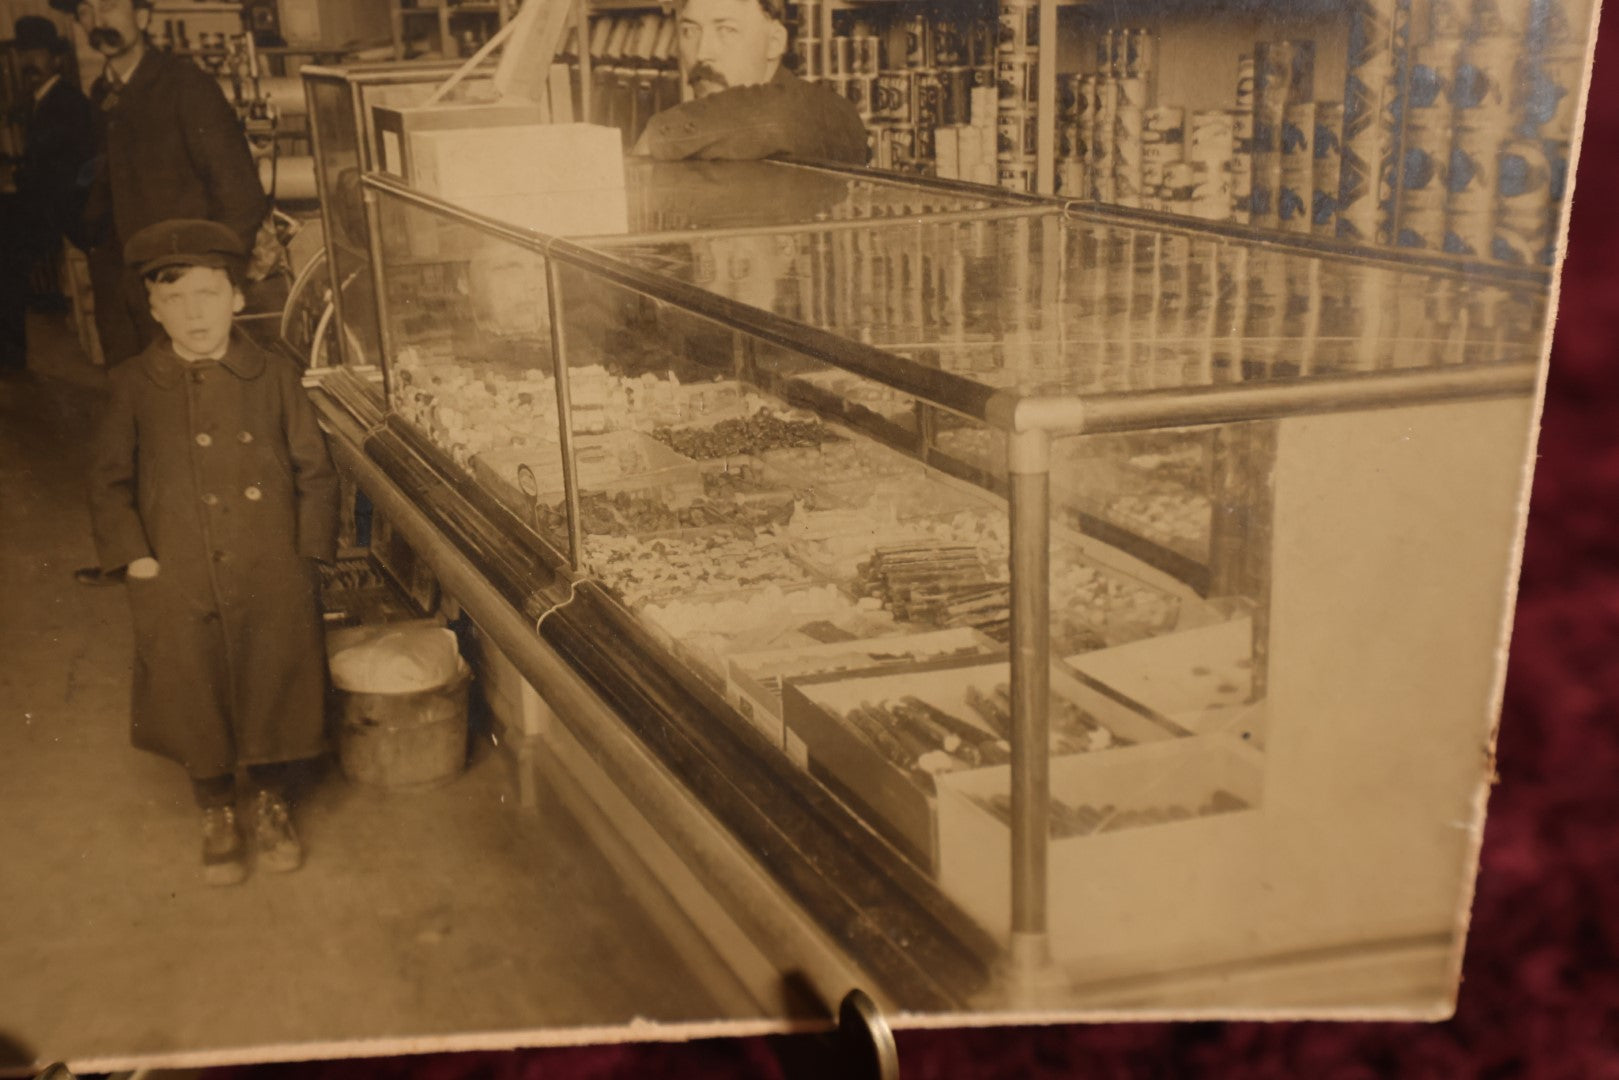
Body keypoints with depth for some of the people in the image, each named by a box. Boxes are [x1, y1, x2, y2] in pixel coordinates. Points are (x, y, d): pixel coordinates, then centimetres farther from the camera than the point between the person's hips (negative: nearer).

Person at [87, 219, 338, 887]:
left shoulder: (274, 377, -1)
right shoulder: (133, 387, -1)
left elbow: (314, 471, 3)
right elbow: (109, 481, 5)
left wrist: (309, 551, -4)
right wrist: (132, 554, -6)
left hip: (273, 582, 0)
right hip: (178, 588, 0)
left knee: (275, 689, 6)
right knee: (195, 700, 7)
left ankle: (270, 801, 31)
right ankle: (216, 812, 31)